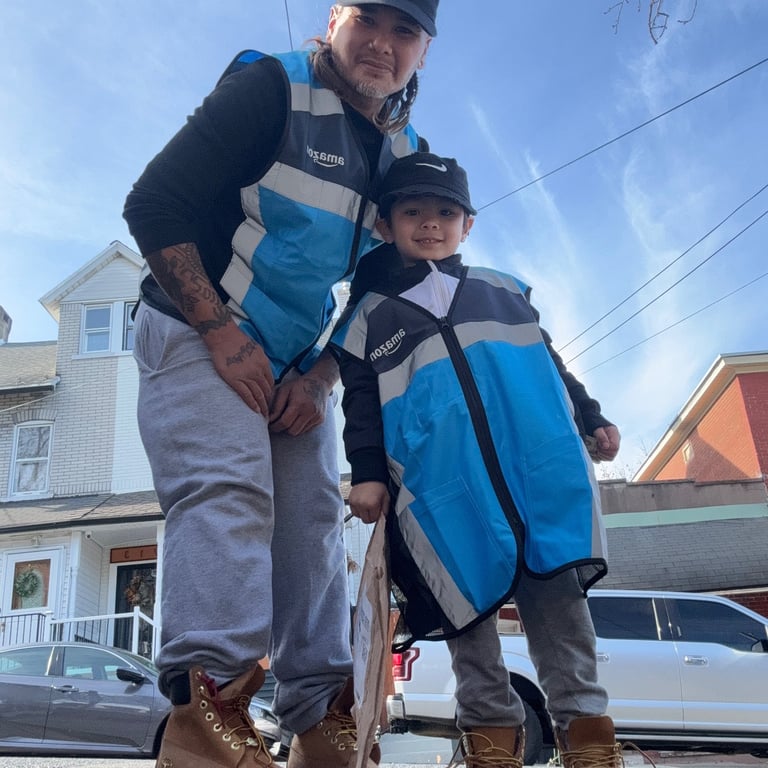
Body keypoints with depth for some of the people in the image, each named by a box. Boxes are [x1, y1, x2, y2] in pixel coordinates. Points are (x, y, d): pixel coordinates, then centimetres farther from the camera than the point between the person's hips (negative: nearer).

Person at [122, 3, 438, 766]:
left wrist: (319, 376, -4)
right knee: (228, 491, -24)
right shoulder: (271, 88, -10)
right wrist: (221, 333, -20)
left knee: (314, 518, 1)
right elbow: (154, 203, -15)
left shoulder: (404, 156, 8)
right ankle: (209, 695, -26)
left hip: (294, 364, 6)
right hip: (197, 336, -6)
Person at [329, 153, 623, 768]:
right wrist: (368, 475, 2)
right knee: (468, 605, 5)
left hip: (541, 467, 2)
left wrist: (591, 418, 17)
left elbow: (550, 361, 24)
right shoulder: (369, 317, 17)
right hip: (445, 490, -1)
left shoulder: (504, 290, 23)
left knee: (556, 594, 1)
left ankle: (583, 718, 12)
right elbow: (362, 405, 11)